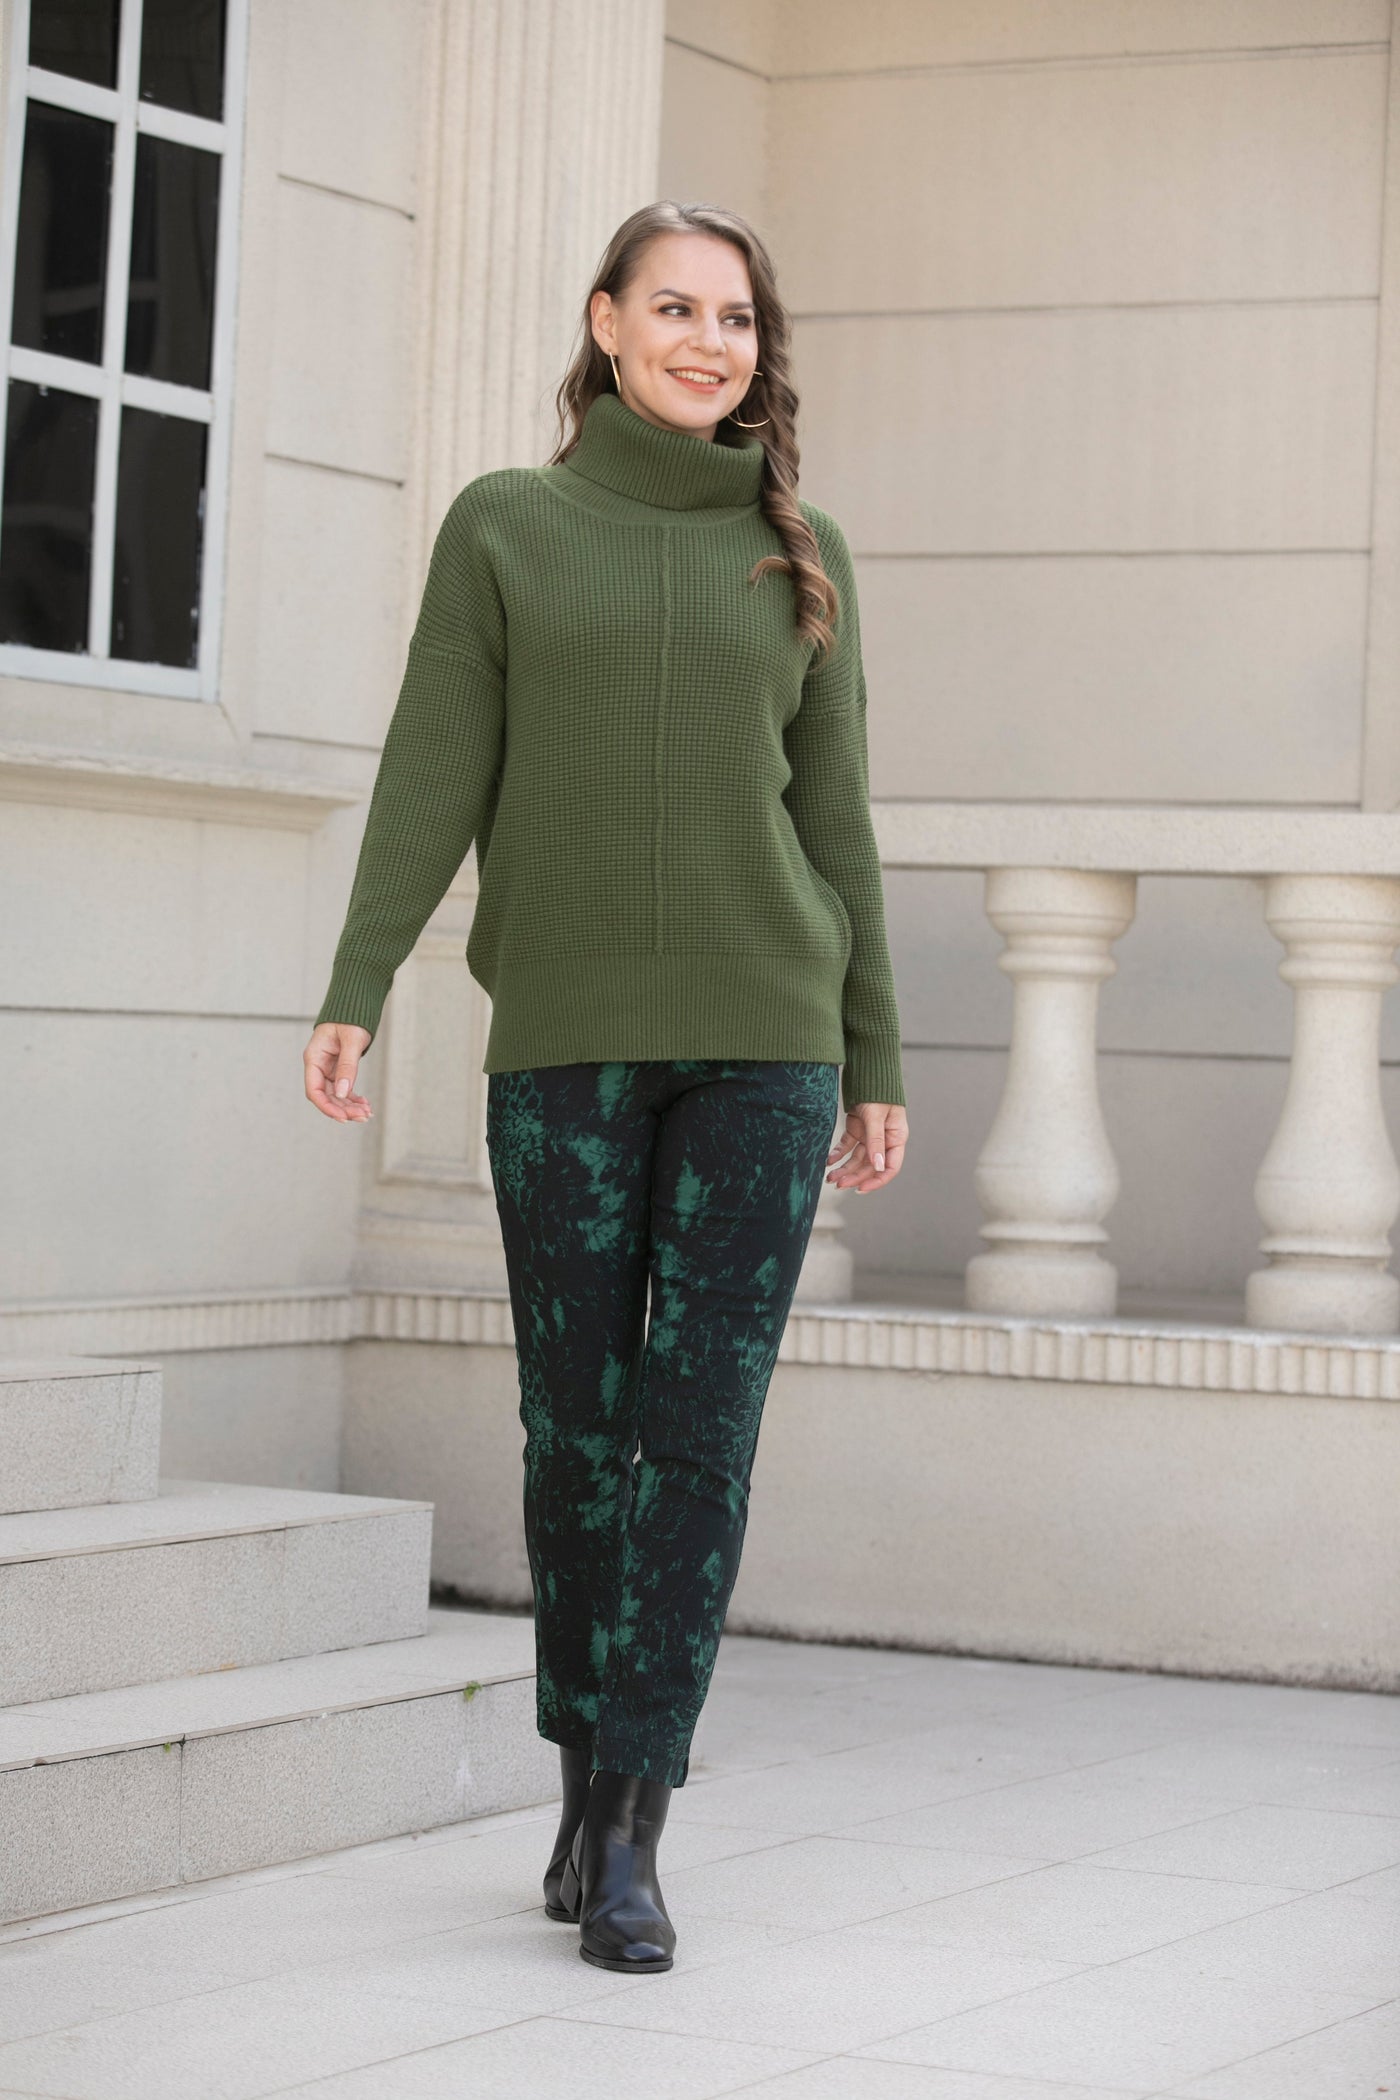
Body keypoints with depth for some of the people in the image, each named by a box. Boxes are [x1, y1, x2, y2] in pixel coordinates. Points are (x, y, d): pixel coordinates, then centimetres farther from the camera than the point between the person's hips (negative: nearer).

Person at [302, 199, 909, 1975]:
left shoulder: (800, 554, 12)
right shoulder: (504, 529, 7)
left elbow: (835, 815, 13)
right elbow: (433, 777, 1)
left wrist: (875, 1059, 11)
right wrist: (355, 991, -10)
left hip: (762, 1039, 1)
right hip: (565, 1041, -1)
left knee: (704, 1427, -5)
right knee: (579, 1421, 3)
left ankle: (631, 1832, -3)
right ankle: (586, 1781, 18)